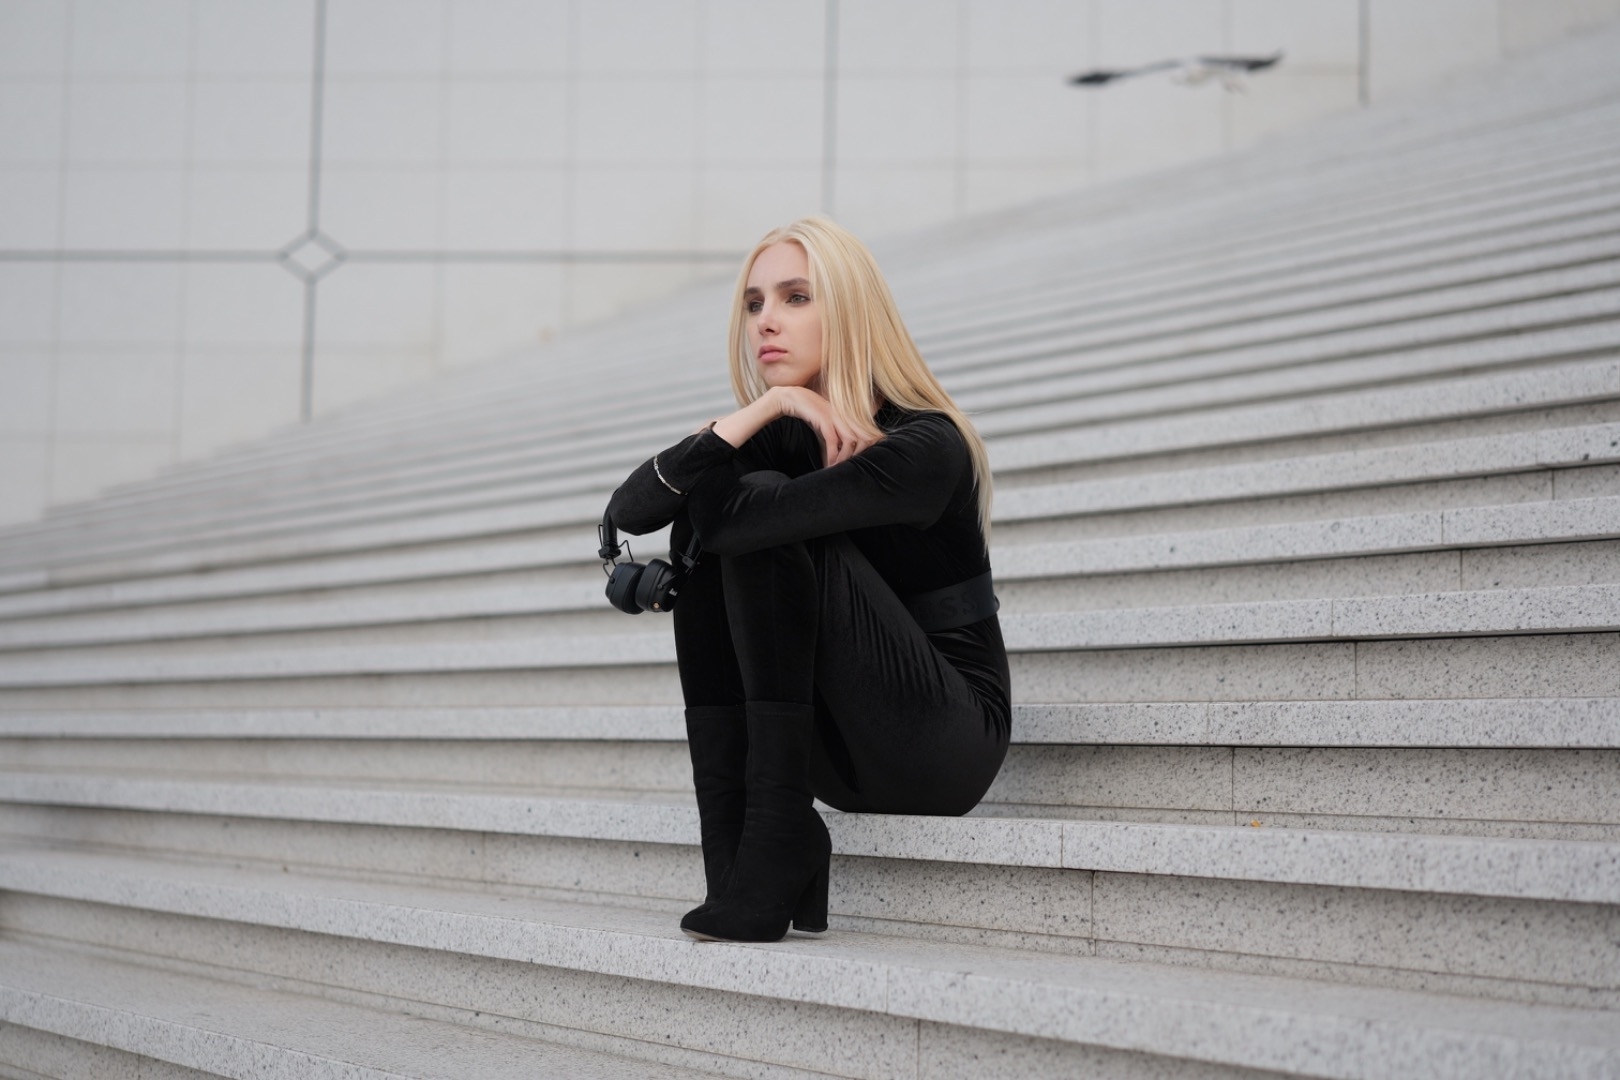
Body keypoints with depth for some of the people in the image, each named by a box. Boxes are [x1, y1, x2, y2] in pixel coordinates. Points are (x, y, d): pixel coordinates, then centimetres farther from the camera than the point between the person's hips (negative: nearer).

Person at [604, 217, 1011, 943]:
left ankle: (777, 845, -23)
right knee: (701, 520, -12)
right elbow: (626, 512, -11)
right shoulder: (780, 438, 3)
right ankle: (732, 852, -16)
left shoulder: (927, 445, -19)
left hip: (948, 738, -7)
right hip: (844, 750, 7)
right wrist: (754, 413, -21)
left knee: (757, 518, -23)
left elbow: (745, 516, -31)